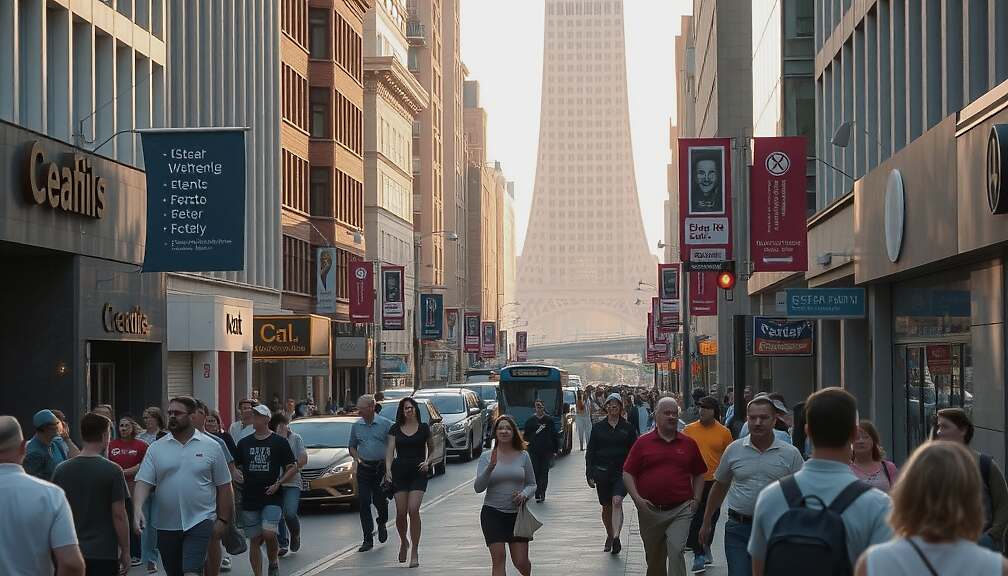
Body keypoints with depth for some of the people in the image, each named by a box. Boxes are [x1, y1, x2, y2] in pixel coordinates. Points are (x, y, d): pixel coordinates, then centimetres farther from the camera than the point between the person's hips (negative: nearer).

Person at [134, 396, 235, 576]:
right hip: (166, 525, 3)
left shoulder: (211, 447, 0)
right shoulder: (156, 448, 3)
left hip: (200, 521, -3)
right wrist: (138, 509, -21)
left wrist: (222, 520, 1)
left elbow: (224, 486, 4)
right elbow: (143, 482, -4)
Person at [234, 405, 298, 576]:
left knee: (268, 533, -19)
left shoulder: (279, 442, 1)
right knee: (255, 539, 4)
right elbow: (236, 467, 19)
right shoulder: (244, 443, 11)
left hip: (272, 497, -3)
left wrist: (278, 483, -10)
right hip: (249, 498, 3)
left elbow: (293, 468, 3)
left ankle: (273, 562, 7)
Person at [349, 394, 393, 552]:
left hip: (381, 467, -3)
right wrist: (357, 458, 1)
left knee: (379, 500, 0)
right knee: (364, 503, -3)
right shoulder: (356, 426, 8)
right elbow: (352, 446, 18)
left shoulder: (385, 424, -3)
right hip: (364, 468, 3)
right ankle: (368, 539, 1)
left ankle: (382, 523, 34)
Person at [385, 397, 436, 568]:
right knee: (401, 513, 0)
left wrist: (427, 462, -3)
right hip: (400, 472, 2)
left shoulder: (424, 428, 5)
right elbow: (390, 450, 1)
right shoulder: (395, 429, 7)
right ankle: (403, 542, 29)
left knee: (413, 510, -14)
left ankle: (414, 551, -6)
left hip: (418, 473, -2)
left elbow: (432, 449, 16)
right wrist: (388, 469, -14)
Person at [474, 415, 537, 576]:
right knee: (498, 557, -11)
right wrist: (490, 467, -24)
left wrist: (524, 494, -11)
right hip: (493, 513, -1)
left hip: (517, 514, 1)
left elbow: (532, 484, 11)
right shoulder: (487, 457, 0)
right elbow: (478, 487, -9)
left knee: (521, 562, 3)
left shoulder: (523, 456, 4)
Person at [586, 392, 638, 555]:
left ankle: (616, 537, -31)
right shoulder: (598, 428, 7)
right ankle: (610, 536, 31)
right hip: (602, 472, 2)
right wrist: (590, 474, 1)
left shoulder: (628, 428, 4)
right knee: (606, 507, 10)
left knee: (617, 501, -22)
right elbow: (590, 452, 8)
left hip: (622, 473, -2)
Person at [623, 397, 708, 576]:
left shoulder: (689, 443, 7)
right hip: (650, 511, 1)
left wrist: (696, 499, 4)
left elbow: (699, 474, 16)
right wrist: (637, 499, -9)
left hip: (680, 510, -1)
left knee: (676, 551, -18)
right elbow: (628, 474, 3)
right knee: (654, 559, 14)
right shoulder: (643, 443, 3)